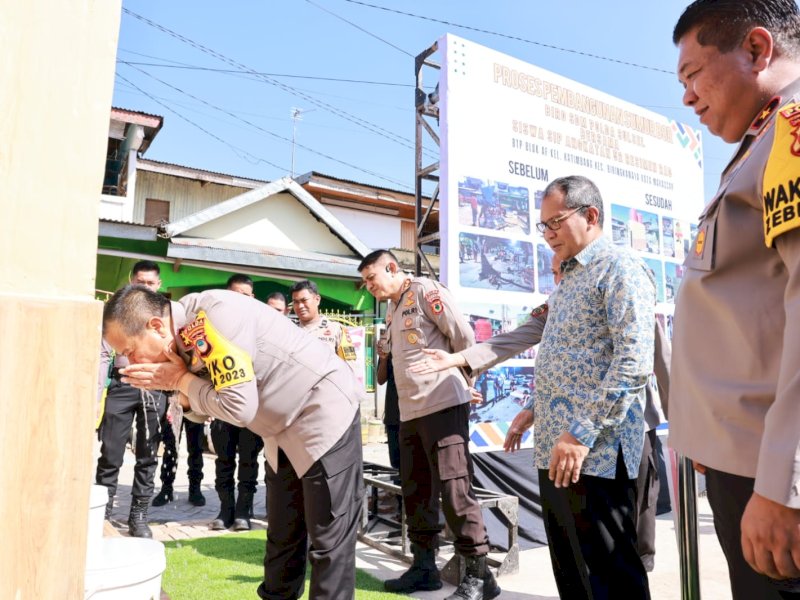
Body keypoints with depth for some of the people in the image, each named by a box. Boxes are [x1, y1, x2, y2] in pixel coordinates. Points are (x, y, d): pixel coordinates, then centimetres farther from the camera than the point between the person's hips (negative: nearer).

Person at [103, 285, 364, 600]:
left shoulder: (215, 314, -26)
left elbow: (239, 407, -28)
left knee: (329, 541, -1)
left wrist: (181, 380, -15)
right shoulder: (183, 334, 1)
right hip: (287, 427, 9)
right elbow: (203, 407, 10)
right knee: (283, 536, 18)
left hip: (325, 413, -9)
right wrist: (180, 391, -11)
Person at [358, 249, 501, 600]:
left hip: (443, 405, -9)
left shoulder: (425, 290, -6)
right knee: (415, 491, 13)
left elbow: (464, 337, -8)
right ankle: (424, 566, 26)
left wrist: (458, 379, 3)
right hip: (410, 411, 9)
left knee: (454, 489, -5)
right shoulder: (393, 311, 20)